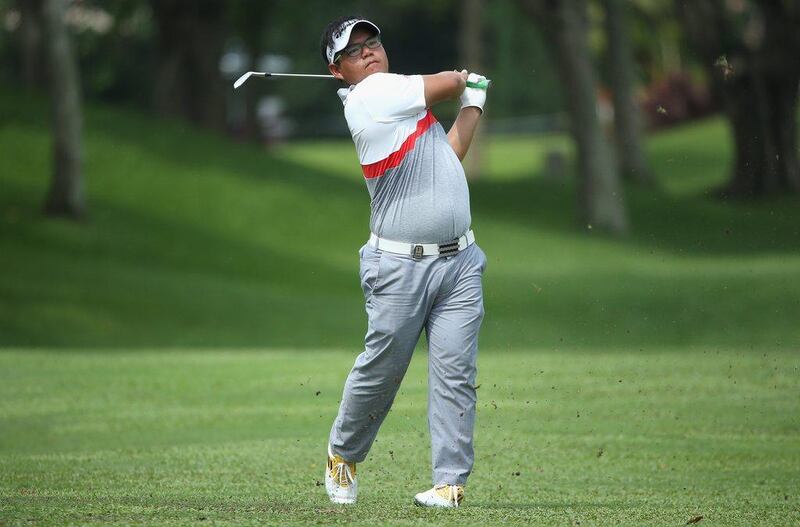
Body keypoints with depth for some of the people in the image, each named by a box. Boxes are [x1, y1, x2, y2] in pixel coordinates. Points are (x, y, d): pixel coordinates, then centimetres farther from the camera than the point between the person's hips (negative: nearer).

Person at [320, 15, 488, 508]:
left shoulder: (401, 101, 18)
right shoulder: (374, 94, -10)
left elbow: (448, 154, 14)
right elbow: (449, 82, -4)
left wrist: (473, 104, 18)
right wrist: (466, 82, 19)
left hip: (459, 261, 7)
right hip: (400, 266, -7)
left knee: (456, 372, -2)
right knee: (381, 369, 2)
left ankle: (451, 482, 0)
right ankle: (344, 455, 25)